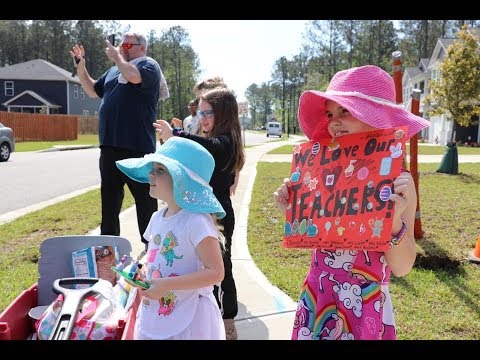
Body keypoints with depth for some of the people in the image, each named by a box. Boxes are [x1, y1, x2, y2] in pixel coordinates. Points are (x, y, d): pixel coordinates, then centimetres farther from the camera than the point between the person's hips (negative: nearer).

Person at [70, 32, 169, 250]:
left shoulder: (149, 65, -2)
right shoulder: (113, 70, 20)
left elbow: (134, 76, -24)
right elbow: (93, 91, 29)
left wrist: (117, 57, -7)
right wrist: (81, 66, 16)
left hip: (138, 147, -7)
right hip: (110, 146, 8)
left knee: (145, 199, 2)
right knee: (109, 199, 14)